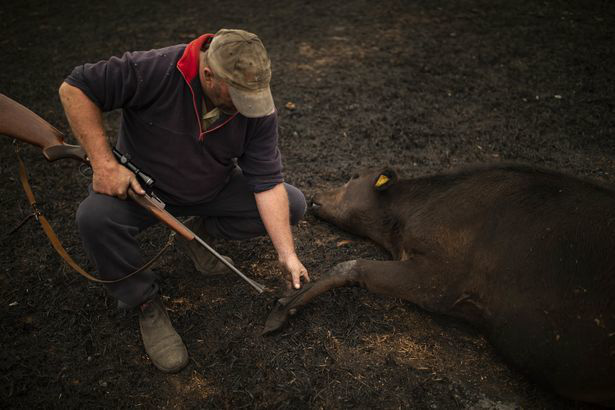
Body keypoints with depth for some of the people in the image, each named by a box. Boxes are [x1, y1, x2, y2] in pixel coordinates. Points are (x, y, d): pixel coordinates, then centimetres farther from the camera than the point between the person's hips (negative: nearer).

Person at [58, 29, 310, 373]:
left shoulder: (258, 107, -20)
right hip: (143, 186, -2)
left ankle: (202, 235, 9)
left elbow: (268, 184, -20)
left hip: (215, 188, 3)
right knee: (95, 217, -33)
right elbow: (75, 88, -22)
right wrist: (104, 163, -29)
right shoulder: (154, 70, -31)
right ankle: (146, 303, -8)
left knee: (292, 205, -11)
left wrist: (287, 255, -23)